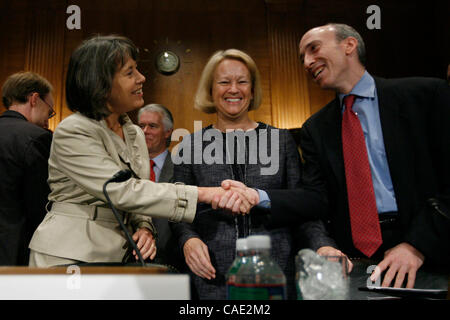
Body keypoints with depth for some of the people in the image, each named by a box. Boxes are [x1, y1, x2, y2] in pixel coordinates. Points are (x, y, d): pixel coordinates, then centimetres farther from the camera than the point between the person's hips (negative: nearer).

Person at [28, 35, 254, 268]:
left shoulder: (135, 134, 8)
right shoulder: (72, 132, -15)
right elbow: (123, 192, -26)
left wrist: (144, 227, -9)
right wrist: (203, 193, -29)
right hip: (70, 257, -6)